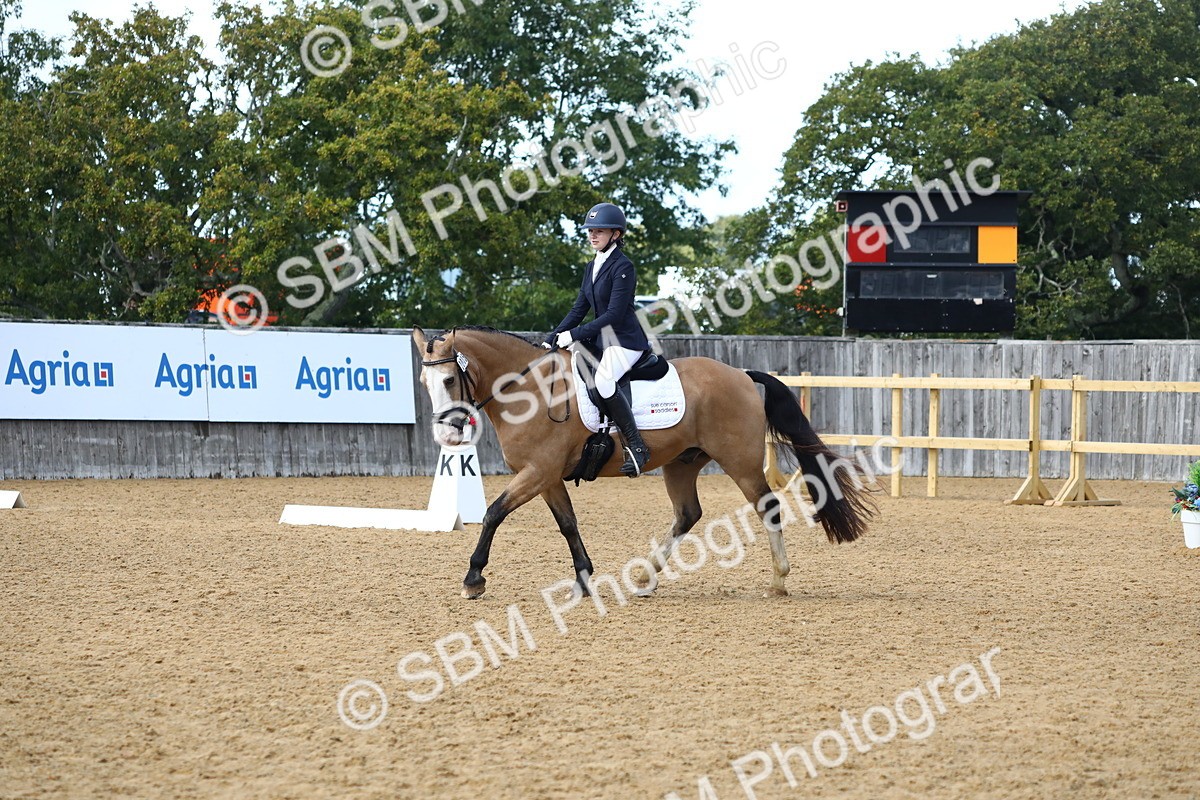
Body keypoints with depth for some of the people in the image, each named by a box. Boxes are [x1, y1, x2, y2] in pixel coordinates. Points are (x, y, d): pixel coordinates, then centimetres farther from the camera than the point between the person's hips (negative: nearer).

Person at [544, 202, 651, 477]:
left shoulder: (623, 266, -13)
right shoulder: (592, 267, 14)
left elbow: (614, 313, -19)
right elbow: (579, 309, 14)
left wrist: (574, 334, -21)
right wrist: (552, 339, 2)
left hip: (625, 340, -10)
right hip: (600, 340, 10)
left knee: (603, 380, -34)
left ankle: (636, 446, -29)